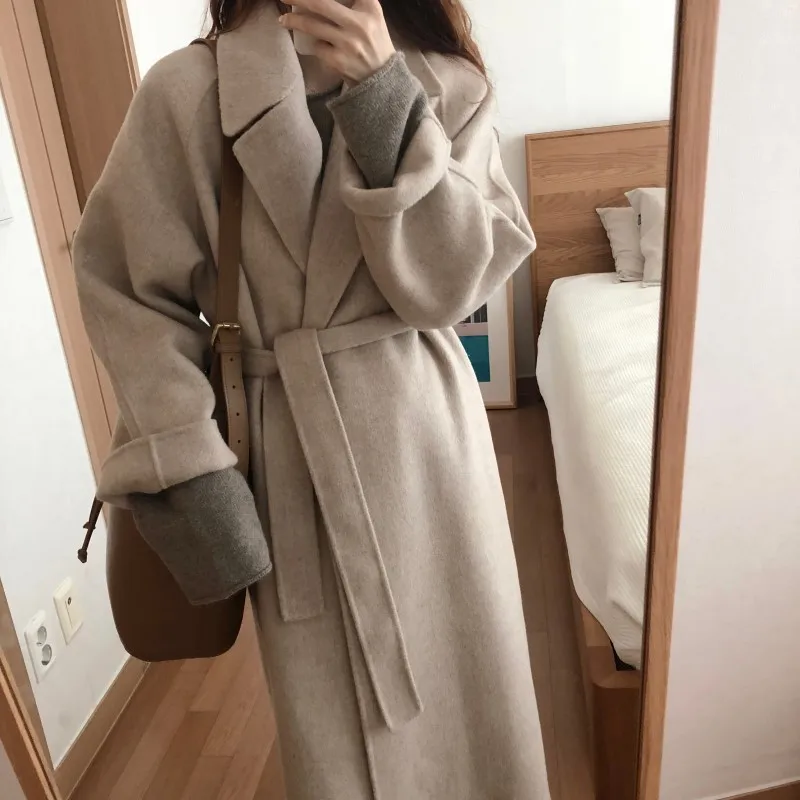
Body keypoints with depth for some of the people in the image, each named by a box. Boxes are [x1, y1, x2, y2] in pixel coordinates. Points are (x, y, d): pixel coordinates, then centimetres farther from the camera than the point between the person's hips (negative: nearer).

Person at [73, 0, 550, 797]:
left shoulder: (448, 86, 2)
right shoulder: (187, 90, -4)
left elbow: (454, 279, -9)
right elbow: (124, 283, -2)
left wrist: (385, 101, -19)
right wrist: (187, 462, -10)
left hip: (426, 433, 2)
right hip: (291, 449, -1)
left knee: (465, 696, 17)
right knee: (337, 728, 15)